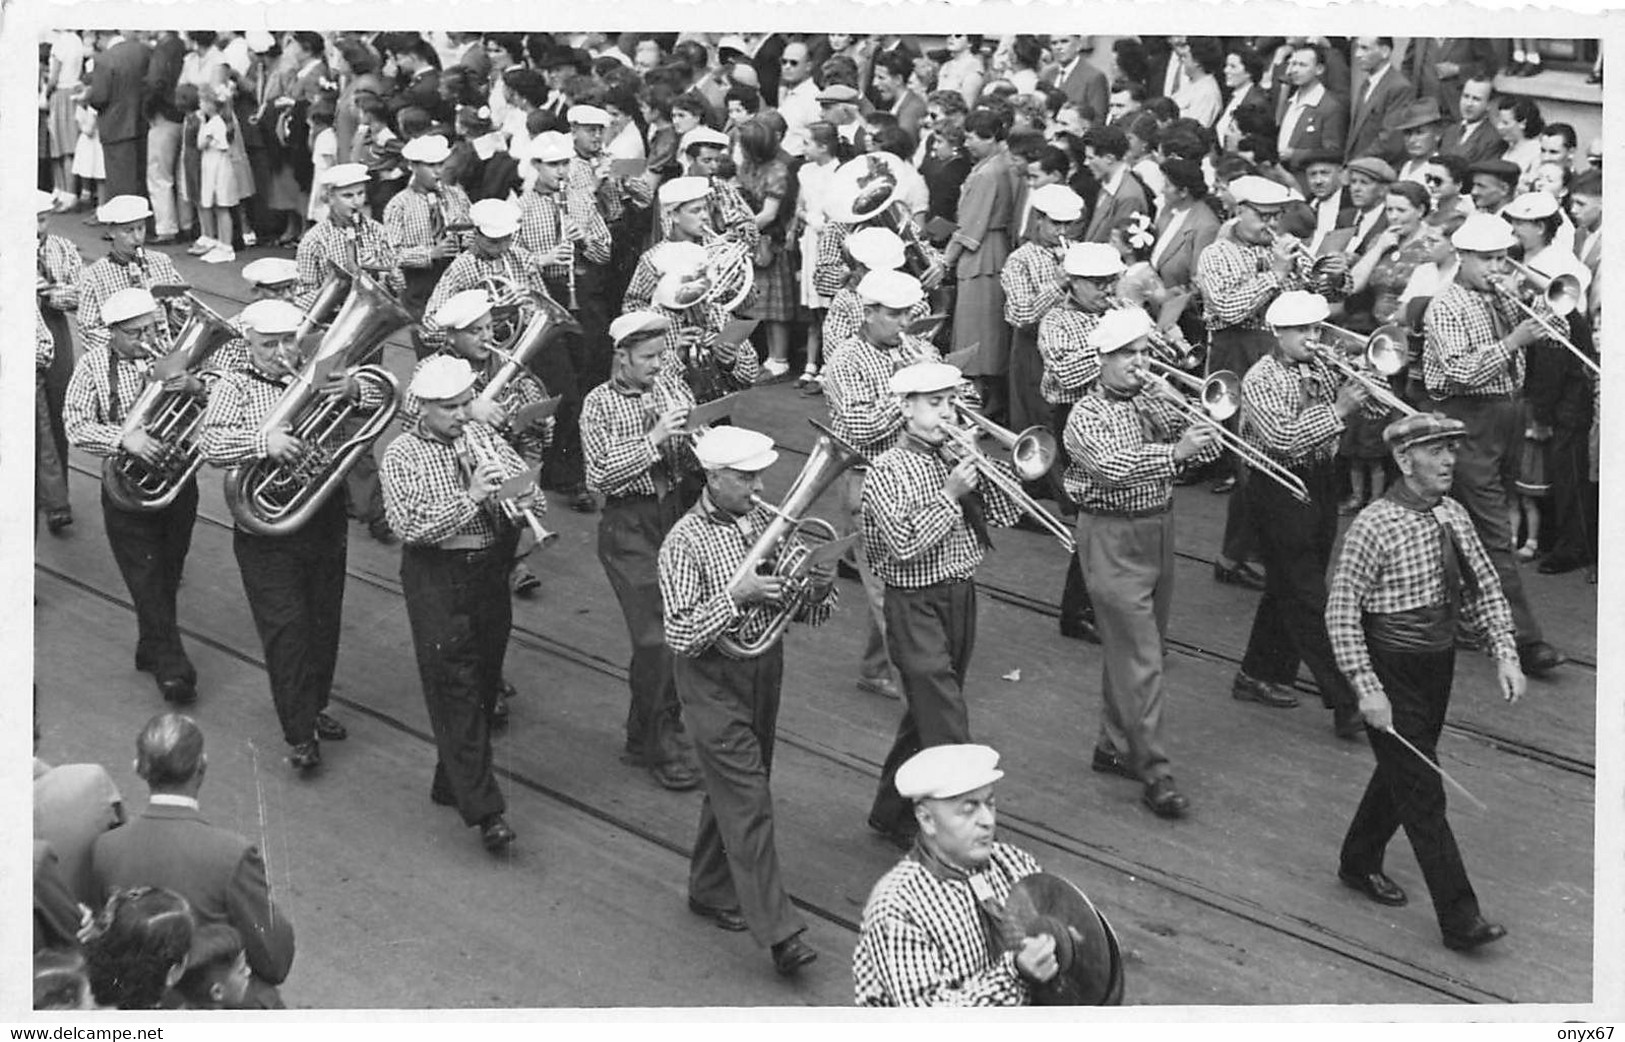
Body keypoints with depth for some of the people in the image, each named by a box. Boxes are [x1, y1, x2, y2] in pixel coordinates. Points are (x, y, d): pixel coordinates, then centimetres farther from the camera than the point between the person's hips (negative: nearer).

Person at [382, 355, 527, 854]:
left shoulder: (486, 436, 8)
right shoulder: (402, 456, -5)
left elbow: (532, 494, 5)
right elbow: (410, 525, -18)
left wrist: (516, 493, -18)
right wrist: (470, 498, -24)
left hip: (491, 571, 5)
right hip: (437, 578, -5)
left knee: (484, 684, 12)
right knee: (454, 687, -8)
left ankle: (453, 782, 30)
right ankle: (484, 810, -10)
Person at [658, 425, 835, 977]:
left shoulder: (770, 522, 1)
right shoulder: (686, 542, -15)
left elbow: (807, 613, 6)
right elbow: (680, 636, -22)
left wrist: (820, 586, -16)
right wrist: (737, 595, -30)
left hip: (765, 665, 6)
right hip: (714, 677, -6)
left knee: (735, 787, 18)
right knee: (747, 798, -8)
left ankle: (711, 890, 37)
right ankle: (778, 930, -8)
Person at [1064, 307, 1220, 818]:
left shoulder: (1153, 403, 11)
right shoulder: (1087, 416, -10)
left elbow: (1198, 444, 5)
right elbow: (1114, 465, -26)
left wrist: (1203, 423, -15)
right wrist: (1174, 451, -33)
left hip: (1159, 529, 7)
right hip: (1113, 540, -7)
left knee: (1142, 647, 15)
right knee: (1139, 659, -9)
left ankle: (1114, 746, 30)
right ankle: (1153, 774, -7)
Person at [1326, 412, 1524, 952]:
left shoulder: (1452, 516, 2)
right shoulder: (1375, 527, -19)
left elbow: (1485, 588, 10)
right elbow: (1341, 611, -18)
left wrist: (1504, 654, -2)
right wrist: (1367, 688, -22)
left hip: (1438, 665, 7)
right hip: (1393, 673, -7)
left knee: (1402, 772, 21)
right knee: (1423, 794, -3)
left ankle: (1360, 863, 43)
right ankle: (1460, 919, 1)